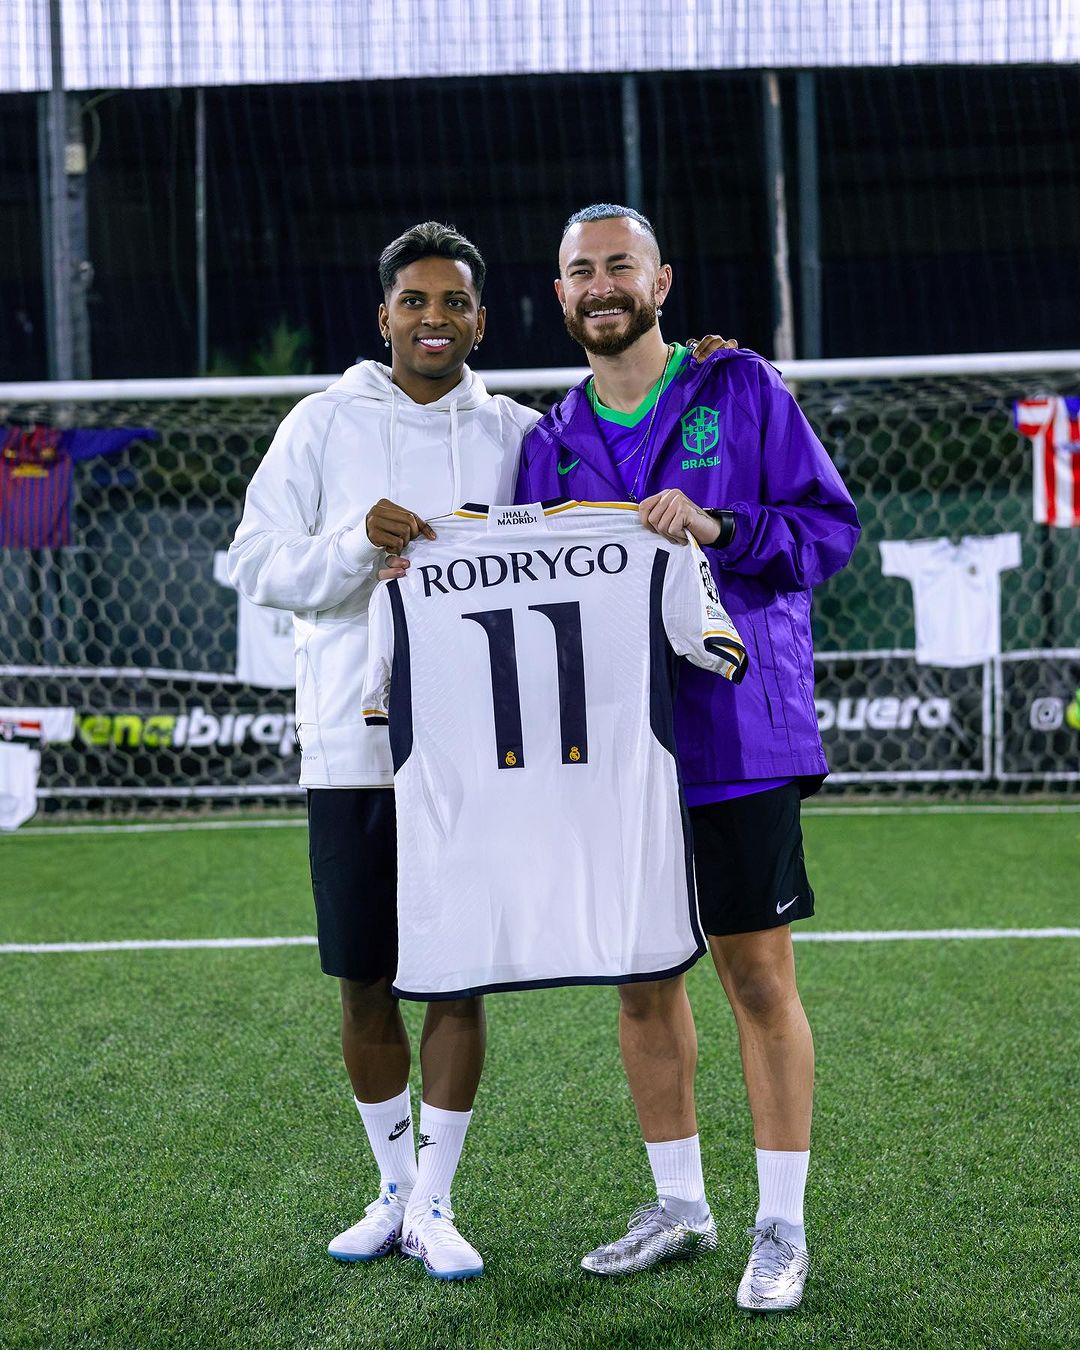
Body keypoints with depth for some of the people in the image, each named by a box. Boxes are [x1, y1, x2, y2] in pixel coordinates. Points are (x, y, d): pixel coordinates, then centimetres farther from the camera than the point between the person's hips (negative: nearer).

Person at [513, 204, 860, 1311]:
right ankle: (678, 1205, 27)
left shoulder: (741, 389, 0)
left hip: (736, 731, -4)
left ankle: (781, 1227, 9)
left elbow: (829, 525, -6)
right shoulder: (553, 441, 11)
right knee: (641, 979, 11)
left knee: (758, 976, -2)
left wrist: (718, 527, -19)